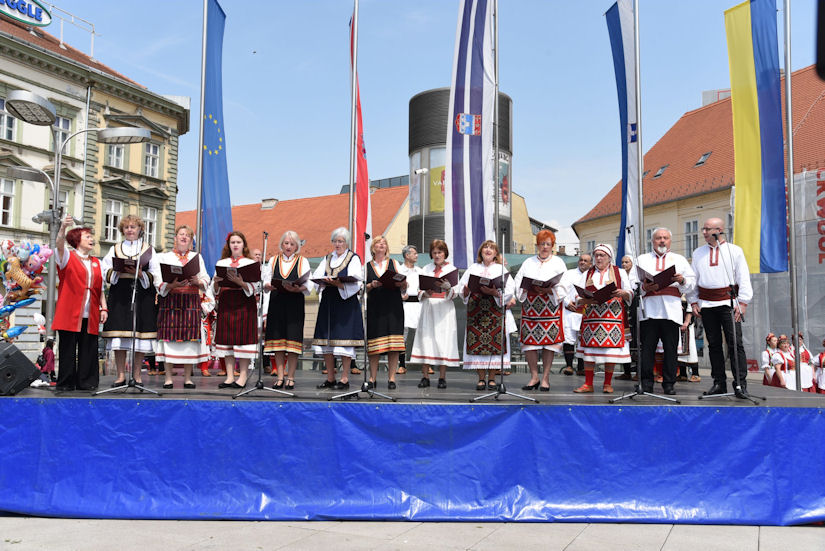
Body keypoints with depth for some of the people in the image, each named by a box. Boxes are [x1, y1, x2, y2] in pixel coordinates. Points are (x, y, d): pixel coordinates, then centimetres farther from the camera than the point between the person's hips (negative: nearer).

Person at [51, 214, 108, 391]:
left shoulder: (96, 263, 19)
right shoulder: (67, 257, 5)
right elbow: (59, 245, -18)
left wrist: (104, 308, 8)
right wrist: (63, 228, -37)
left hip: (90, 316, 4)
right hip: (69, 314, -4)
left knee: (89, 349, 3)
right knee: (68, 349, -1)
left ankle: (86, 382, 9)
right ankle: (65, 383, 6)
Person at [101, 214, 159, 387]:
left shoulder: (148, 249, 11)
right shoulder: (116, 249, 16)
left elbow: (155, 276, 4)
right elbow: (105, 272, 8)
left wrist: (141, 274, -14)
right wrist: (118, 271, -11)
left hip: (142, 295, -1)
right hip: (119, 295, 1)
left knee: (140, 332, -3)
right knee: (119, 333, -3)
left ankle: (137, 375, 5)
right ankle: (121, 375, 4)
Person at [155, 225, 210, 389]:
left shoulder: (197, 257, 17)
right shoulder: (164, 257, 11)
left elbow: (206, 281, 12)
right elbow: (159, 283, 1)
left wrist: (197, 282, -9)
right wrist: (173, 285, -17)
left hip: (191, 302, 2)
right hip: (170, 301, -2)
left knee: (190, 338, -2)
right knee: (169, 338, -6)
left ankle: (188, 378, 4)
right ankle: (168, 378, 0)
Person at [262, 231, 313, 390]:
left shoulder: (303, 261, 8)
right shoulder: (273, 260, 15)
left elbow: (309, 284, -2)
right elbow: (265, 281, 10)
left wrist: (297, 289, -21)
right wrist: (269, 286, -12)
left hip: (295, 304, -2)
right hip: (276, 303, 2)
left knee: (293, 339, -6)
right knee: (277, 339, 0)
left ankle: (290, 377, 1)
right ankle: (280, 376, 7)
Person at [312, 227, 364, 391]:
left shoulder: (354, 258, 2)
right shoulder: (327, 259, 18)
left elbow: (355, 283, -11)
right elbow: (316, 277, 6)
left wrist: (337, 283, -26)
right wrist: (325, 281, -16)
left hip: (346, 303, -5)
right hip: (328, 303, 5)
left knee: (344, 339, -10)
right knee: (325, 340, 4)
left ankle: (345, 379, -4)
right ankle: (330, 379, 12)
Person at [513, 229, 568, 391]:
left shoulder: (558, 263, 9)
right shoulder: (528, 263, 15)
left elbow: (564, 287, 0)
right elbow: (518, 284, 9)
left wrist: (549, 290, -17)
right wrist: (529, 287, -11)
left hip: (551, 307, -2)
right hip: (530, 306, 2)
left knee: (549, 341, -3)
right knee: (529, 341, -2)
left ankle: (545, 378, 5)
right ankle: (534, 376, 9)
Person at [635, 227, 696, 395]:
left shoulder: (680, 260, 21)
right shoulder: (641, 260, 18)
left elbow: (692, 282, 13)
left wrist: (682, 280, -7)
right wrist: (644, 287, -11)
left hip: (671, 310, 1)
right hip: (649, 310, -1)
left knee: (670, 348, -1)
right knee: (647, 348, -2)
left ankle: (669, 384, 7)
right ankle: (646, 383, 4)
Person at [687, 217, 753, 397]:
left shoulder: (735, 251, 5)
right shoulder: (698, 253, 14)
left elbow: (744, 278, 1)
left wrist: (742, 302, -7)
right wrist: (693, 302, 6)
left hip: (728, 303, -3)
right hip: (706, 304, 3)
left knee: (735, 343, -8)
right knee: (714, 344, 6)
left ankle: (740, 383, -5)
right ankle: (719, 383, 13)